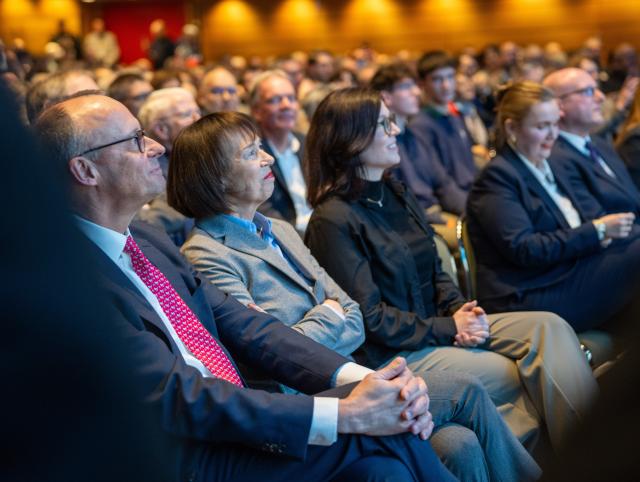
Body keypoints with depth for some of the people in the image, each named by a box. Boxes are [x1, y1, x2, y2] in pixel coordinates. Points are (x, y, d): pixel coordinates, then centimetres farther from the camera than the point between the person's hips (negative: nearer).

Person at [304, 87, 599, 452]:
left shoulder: (398, 195, 12)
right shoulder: (332, 220, -14)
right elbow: (370, 318, -15)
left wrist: (461, 311, -5)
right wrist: (449, 329, -14)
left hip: (440, 324, 8)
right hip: (395, 353, -8)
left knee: (549, 326, -14)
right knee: (532, 374, -18)